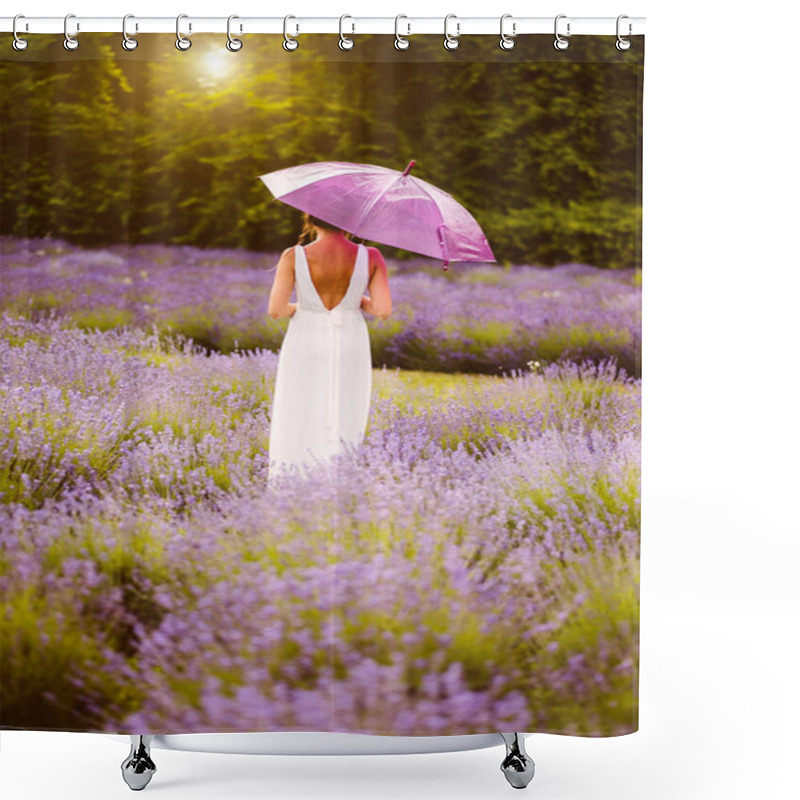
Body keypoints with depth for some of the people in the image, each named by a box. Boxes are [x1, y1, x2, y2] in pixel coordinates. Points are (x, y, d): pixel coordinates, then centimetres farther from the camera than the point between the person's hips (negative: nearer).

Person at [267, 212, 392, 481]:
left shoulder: (293, 257, -13)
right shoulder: (370, 257, -9)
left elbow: (275, 310, -14)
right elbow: (383, 310, -13)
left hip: (305, 349, -1)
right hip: (350, 352, 1)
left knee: (297, 426, 9)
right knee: (344, 427, 14)